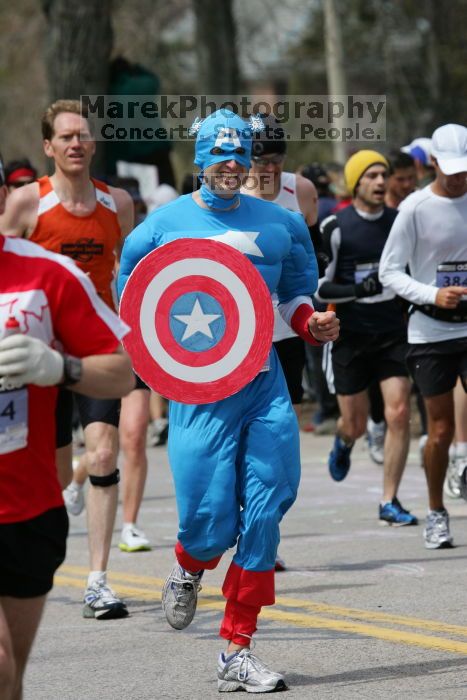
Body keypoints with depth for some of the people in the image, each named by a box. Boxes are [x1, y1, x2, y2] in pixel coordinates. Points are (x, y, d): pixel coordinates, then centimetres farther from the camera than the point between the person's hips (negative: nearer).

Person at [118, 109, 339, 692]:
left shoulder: (281, 224, 10)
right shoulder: (162, 226, 2)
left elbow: (295, 293, 22)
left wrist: (312, 324, 1)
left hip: (265, 384, 3)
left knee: (264, 515, -4)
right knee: (211, 523, -8)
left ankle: (237, 653, 5)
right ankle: (187, 569, 32)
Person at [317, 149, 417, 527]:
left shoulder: (400, 221, 4)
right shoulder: (336, 228, -8)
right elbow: (318, 287, -8)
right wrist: (357, 290, -23)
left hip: (394, 333, 2)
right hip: (351, 336, -2)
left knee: (399, 414, -11)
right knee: (356, 424, 7)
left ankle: (389, 502, -1)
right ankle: (344, 441, 46)